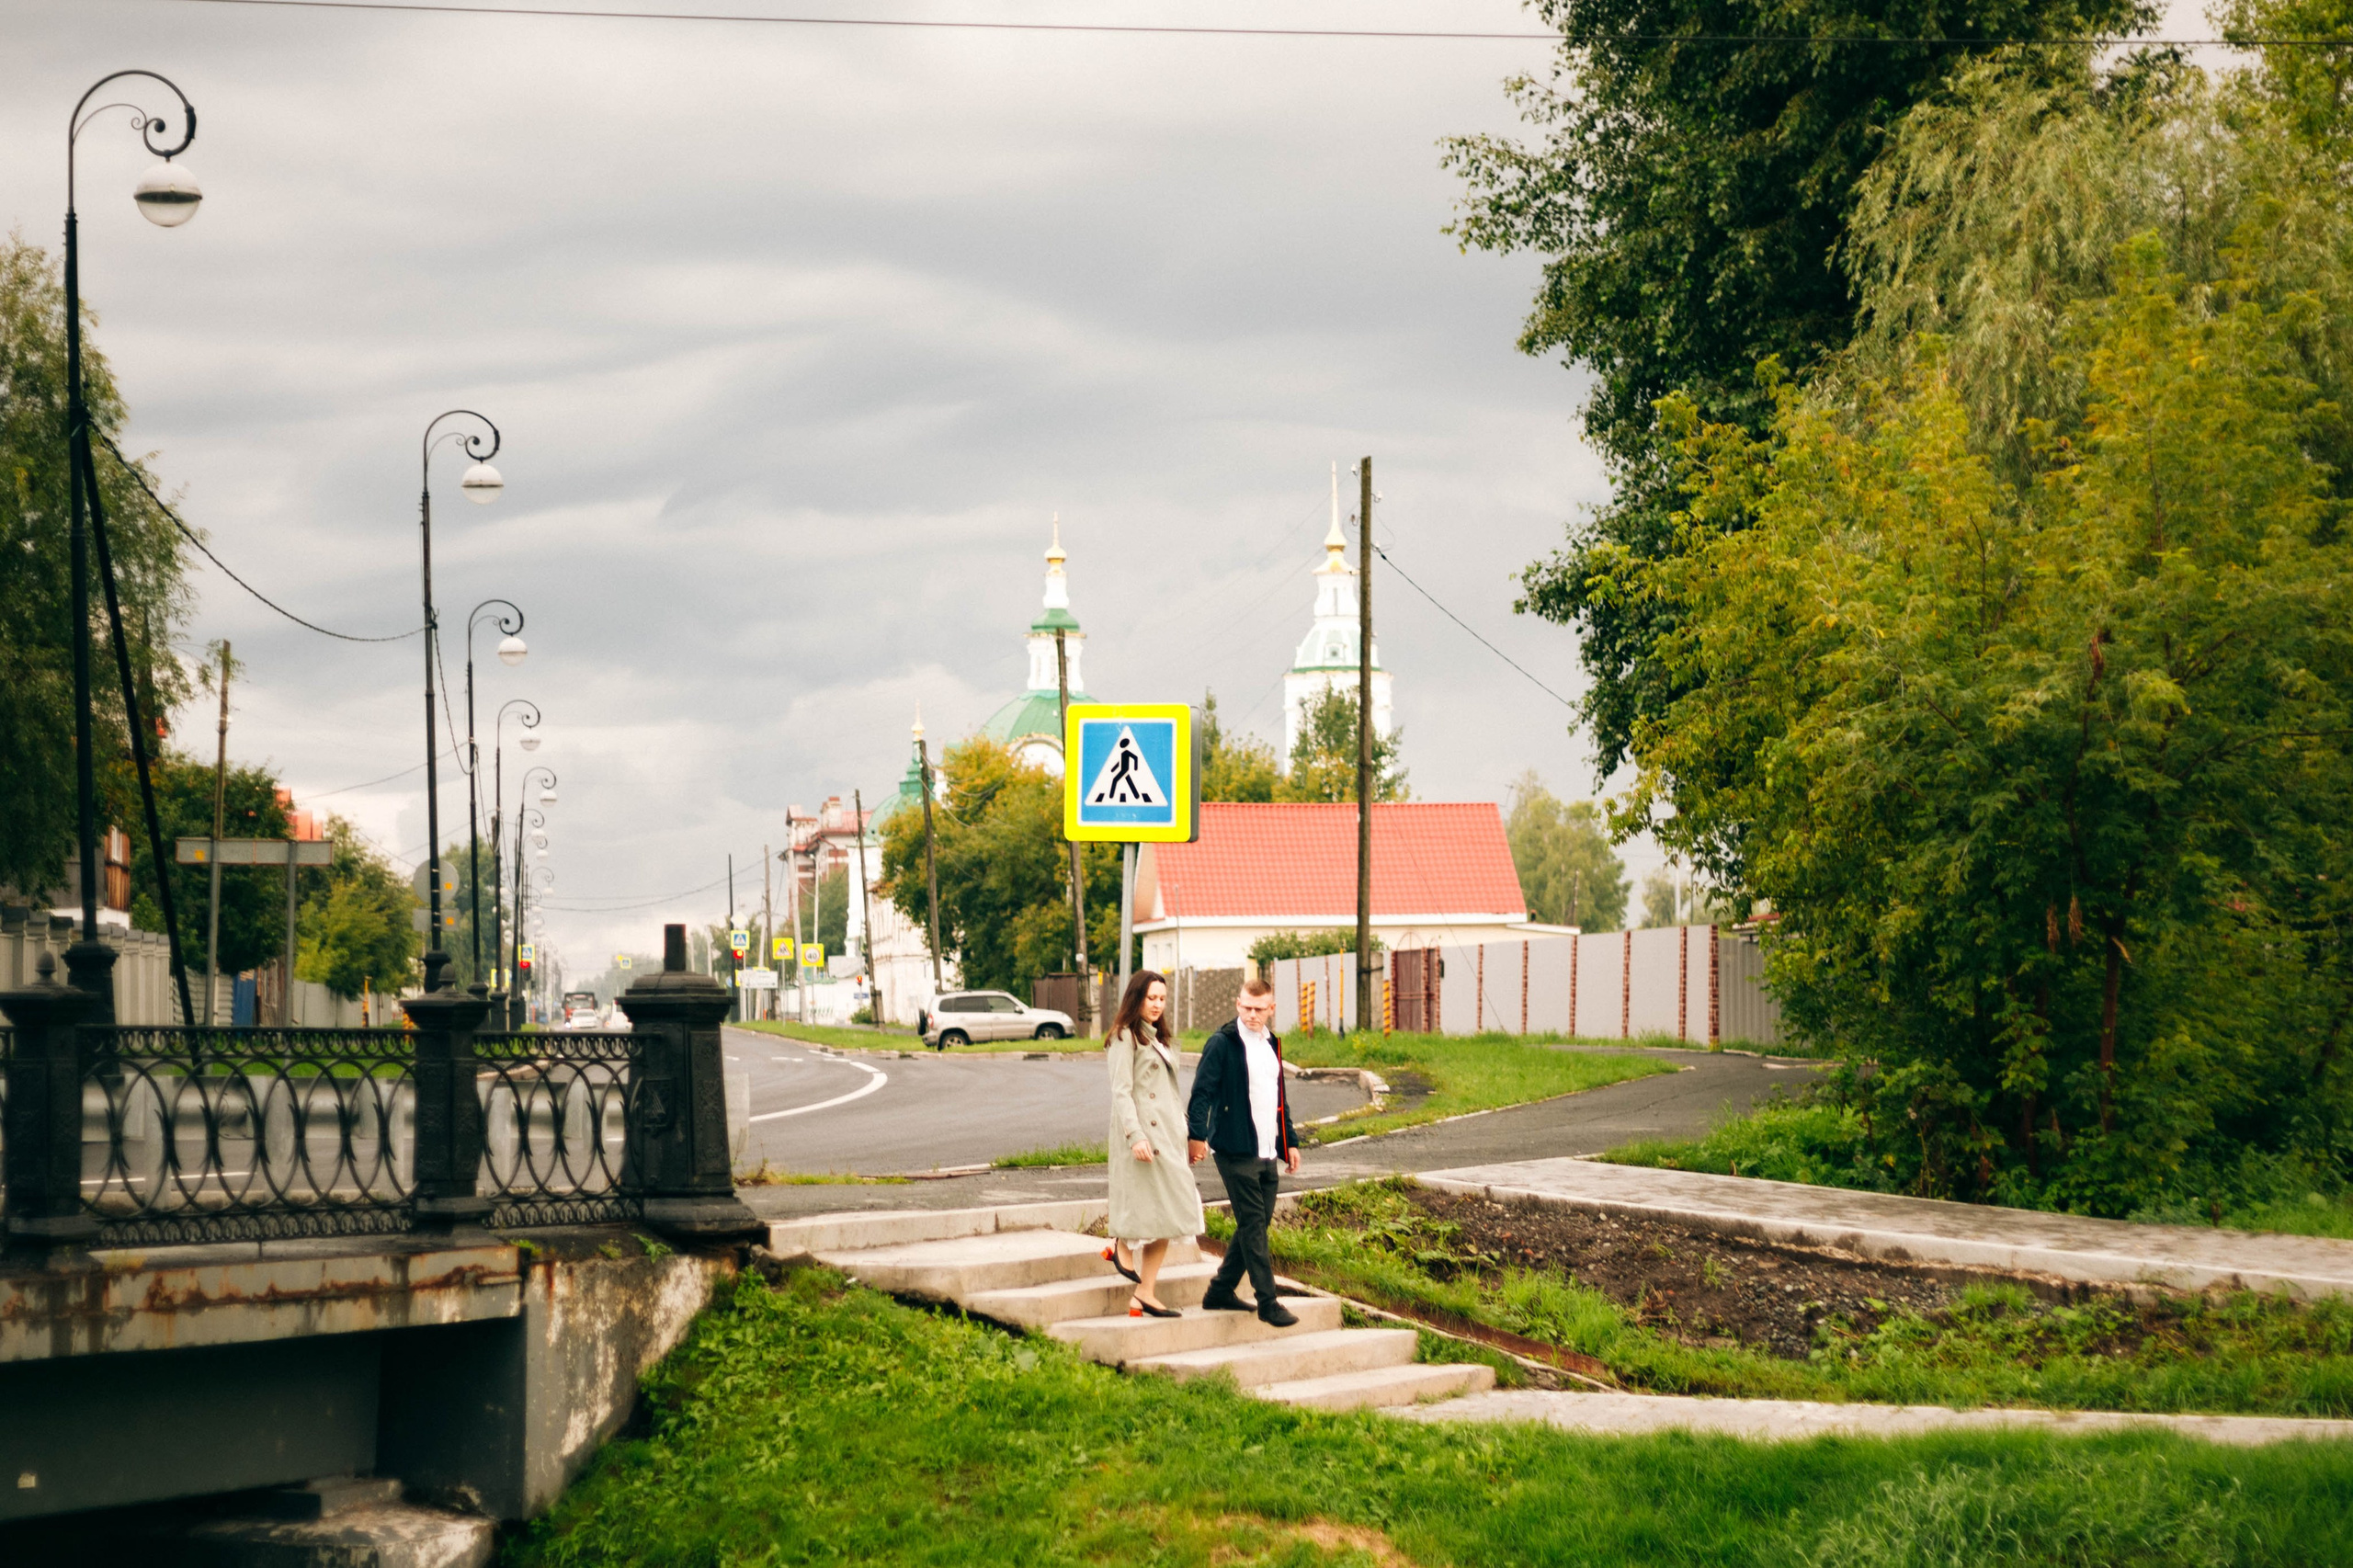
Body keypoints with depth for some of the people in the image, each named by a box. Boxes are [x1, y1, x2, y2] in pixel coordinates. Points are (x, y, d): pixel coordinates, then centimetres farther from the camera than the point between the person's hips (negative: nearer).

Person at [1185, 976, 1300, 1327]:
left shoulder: (1271, 1044, 16)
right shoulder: (1222, 1044, -7)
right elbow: (1202, 1092, -11)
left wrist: (1290, 1142, 22)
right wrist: (1197, 1135, -20)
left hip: (1267, 1153, 8)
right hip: (1237, 1152, -8)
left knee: (1256, 1226, 10)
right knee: (1253, 1225, -6)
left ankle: (1220, 1293, 20)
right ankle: (1267, 1302, -4)